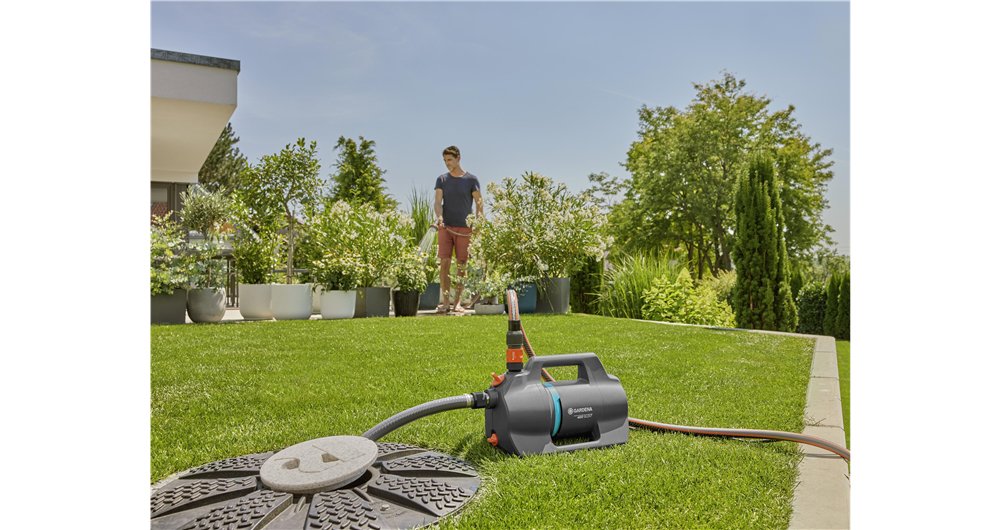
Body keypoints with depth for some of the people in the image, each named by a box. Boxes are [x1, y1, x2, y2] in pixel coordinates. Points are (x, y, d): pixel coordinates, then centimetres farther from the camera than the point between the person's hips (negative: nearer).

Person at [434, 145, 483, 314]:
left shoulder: (471, 179, 4)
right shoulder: (442, 180, 9)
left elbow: (479, 202, 2)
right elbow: (437, 201, -2)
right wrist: (439, 216, -22)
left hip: (464, 228, -1)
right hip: (445, 227, 2)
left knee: (461, 264, 1)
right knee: (445, 263, -3)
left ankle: (458, 302, 7)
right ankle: (445, 301, 4)